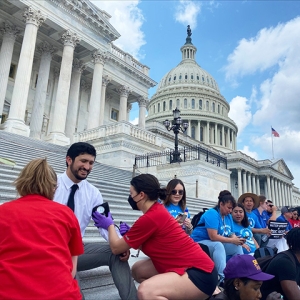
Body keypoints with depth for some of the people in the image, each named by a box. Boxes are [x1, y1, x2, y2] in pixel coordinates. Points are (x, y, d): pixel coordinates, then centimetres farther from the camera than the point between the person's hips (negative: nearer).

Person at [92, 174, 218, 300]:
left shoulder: (150, 218, -20)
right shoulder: (157, 211, 7)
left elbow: (116, 248, -8)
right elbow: (145, 244, 17)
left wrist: (110, 225, 8)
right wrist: (127, 236, 3)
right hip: (191, 265, 10)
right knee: (138, 270, 9)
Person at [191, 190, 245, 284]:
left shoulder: (228, 216, 6)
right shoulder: (212, 214, -21)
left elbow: (231, 234, 7)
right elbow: (213, 236, -28)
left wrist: (237, 239, -16)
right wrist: (232, 240, -21)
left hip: (217, 245, 9)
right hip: (199, 243, -8)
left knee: (237, 246, -4)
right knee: (218, 245, -36)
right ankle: (222, 278, -39)